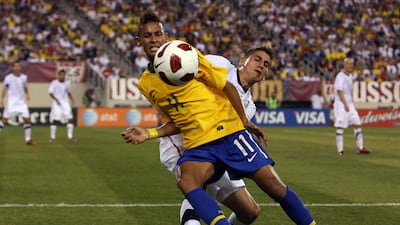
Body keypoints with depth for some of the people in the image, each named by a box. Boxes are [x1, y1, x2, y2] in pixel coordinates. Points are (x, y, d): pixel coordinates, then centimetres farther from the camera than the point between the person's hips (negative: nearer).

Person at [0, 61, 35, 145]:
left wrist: (27, 94, 0)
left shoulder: (24, 77, 7)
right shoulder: (8, 78, -5)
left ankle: (28, 139, 5)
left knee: (27, 119, -4)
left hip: (21, 102, 3)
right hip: (11, 102, -3)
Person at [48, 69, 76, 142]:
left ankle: (70, 136, 0)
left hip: (65, 103, 4)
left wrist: (72, 99, 7)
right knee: (55, 120, -6)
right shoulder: (54, 83, -6)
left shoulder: (67, 83, 9)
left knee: (70, 119, -7)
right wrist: (56, 99, -20)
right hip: (57, 104, -4)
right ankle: (52, 137, 7)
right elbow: (50, 93, -8)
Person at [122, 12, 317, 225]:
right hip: (198, 146, 3)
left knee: (275, 187, -10)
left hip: (228, 131, -3)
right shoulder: (145, 84, 10)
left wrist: (245, 121, -3)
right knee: (185, 182, -31)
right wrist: (150, 134, 3)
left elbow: (227, 86, 1)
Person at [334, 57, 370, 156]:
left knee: (357, 124, 5)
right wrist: (345, 104, -26)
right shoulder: (340, 76, -13)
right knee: (340, 127, -5)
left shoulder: (350, 76, 14)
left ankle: (360, 148, 9)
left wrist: (351, 102, 16)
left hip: (349, 104, 9)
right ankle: (340, 150, -2)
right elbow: (339, 91, -20)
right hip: (341, 105, -8)